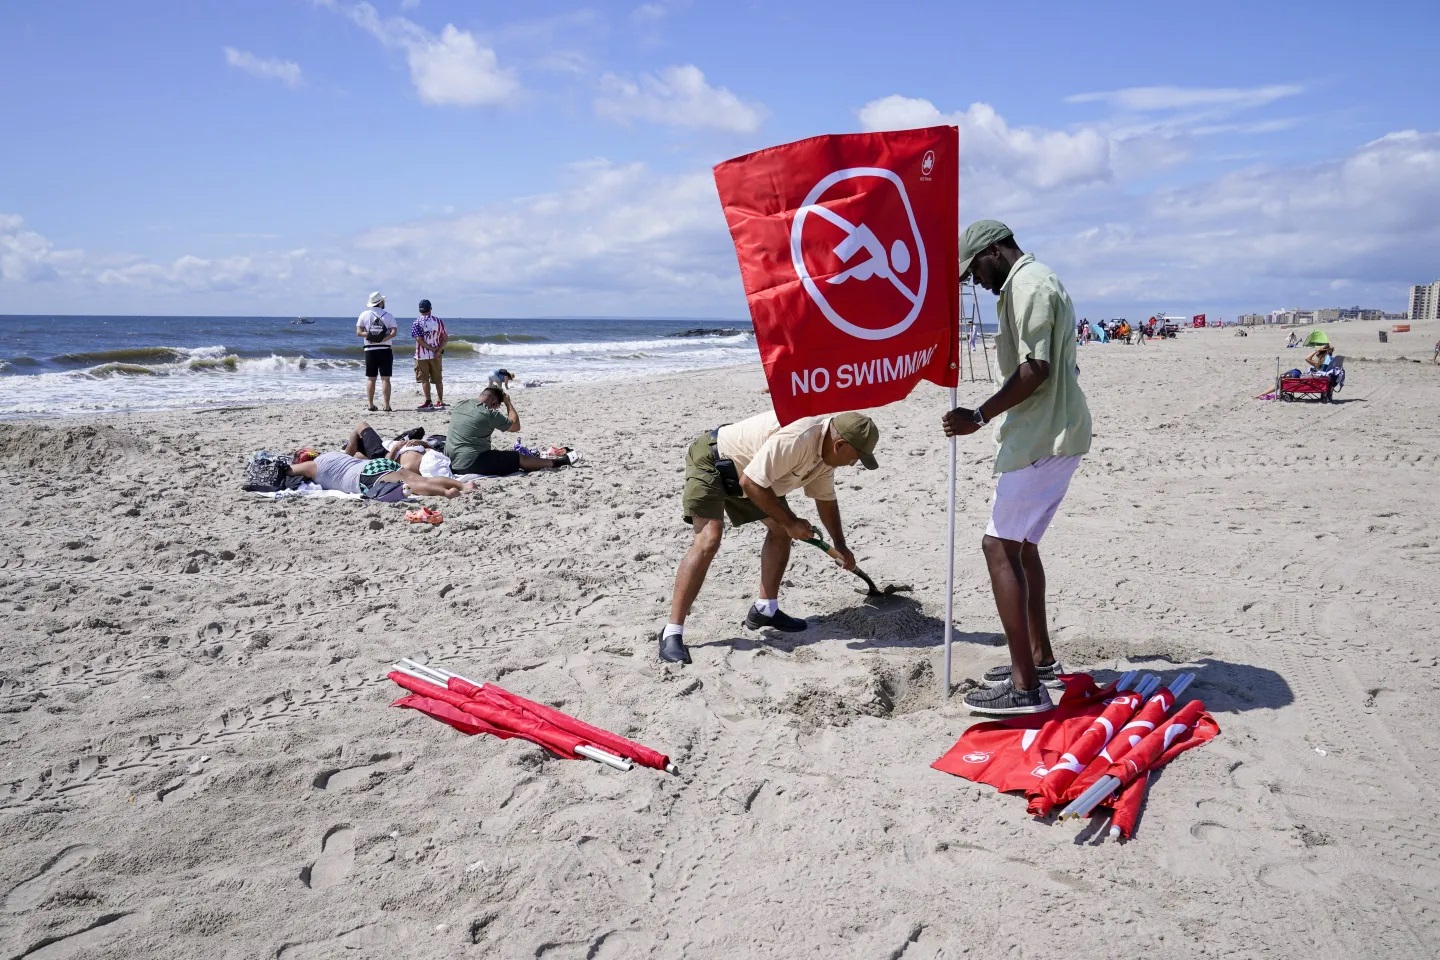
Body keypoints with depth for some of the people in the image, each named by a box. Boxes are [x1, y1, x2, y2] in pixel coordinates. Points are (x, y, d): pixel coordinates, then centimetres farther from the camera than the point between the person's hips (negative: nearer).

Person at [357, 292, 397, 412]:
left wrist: (370, 335, -4)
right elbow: (394, 332, -11)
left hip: (370, 350, 1)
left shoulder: (364, 315, 3)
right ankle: (387, 406, -3)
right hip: (385, 350, -1)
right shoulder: (387, 315, 1)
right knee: (386, 379, 0)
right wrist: (382, 339, -12)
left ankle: (371, 405, 5)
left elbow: (359, 332, -4)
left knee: (371, 379, 7)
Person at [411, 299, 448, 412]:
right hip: (436, 356, 3)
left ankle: (428, 402, -4)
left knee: (424, 379, 1)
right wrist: (438, 350, -9)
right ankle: (440, 402, 13)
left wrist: (432, 349, -12)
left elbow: (418, 339, -16)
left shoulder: (417, 322, -6)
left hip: (422, 355, -3)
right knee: (437, 379, 10)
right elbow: (445, 339, -1)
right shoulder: (439, 321, 3)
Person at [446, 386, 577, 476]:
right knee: (520, 458, 3)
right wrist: (508, 402, 6)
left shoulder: (460, 404, 7)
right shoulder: (488, 413, -15)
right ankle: (558, 462, 13)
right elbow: (515, 426, -2)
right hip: (471, 464, -8)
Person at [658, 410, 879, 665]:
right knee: (708, 541, -23)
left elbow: (826, 500, 13)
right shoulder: (795, 439, -35)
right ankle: (672, 633, -22)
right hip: (711, 460, -10)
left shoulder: (827, 449, -3)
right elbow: (750, 483, -33)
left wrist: (840, 547, 15)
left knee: (781, 529, 10)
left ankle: (765, 609, 20)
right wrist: (791, 522, -23)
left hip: (745, 469, 10)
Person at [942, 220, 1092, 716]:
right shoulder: (1038, 281, 20)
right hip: (1054, 433, 11)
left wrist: (980, 416, -18)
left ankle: (1025, 687, -12)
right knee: (1019, 543, 18)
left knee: (1000, 546, -11)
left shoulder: (1027, 285, -13)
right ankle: (1040, 659, 28)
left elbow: (1035, 369, -22)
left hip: (1042, 437, -11)